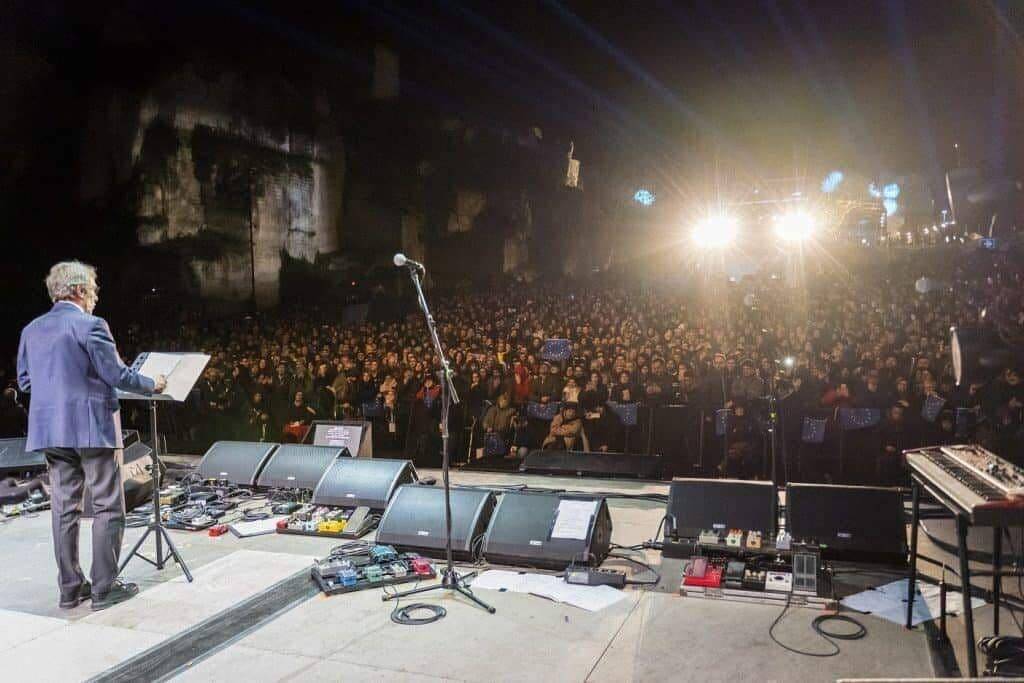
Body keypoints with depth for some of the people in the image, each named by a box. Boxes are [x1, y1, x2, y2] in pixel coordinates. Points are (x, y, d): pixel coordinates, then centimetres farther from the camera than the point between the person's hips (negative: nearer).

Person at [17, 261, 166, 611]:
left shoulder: (31, 330, 10)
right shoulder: (90, 325, -12)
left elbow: (24, 380, 16)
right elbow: (117, 375, -13)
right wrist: (152, 384, 2)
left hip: (49, 430, 7)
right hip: (91, 427, -7)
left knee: (64, 507, 12)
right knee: (107, 507, 2)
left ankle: (70, 588, 18)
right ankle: (104, 587, 5)